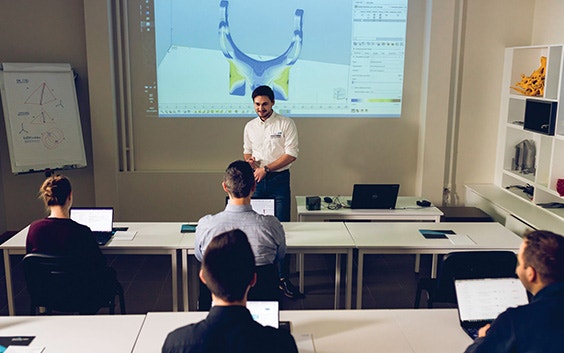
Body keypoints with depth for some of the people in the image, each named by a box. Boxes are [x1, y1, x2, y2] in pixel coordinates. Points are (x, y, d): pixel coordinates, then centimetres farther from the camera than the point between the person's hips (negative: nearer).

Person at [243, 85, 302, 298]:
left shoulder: (286, 124, -4)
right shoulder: (250, 127, 11)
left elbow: (291, 154, -10)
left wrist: (266, 169, -15)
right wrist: (249, 159, -4)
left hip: (279, 179, -4)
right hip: (257, 180, 4)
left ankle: (283, 278, 2)